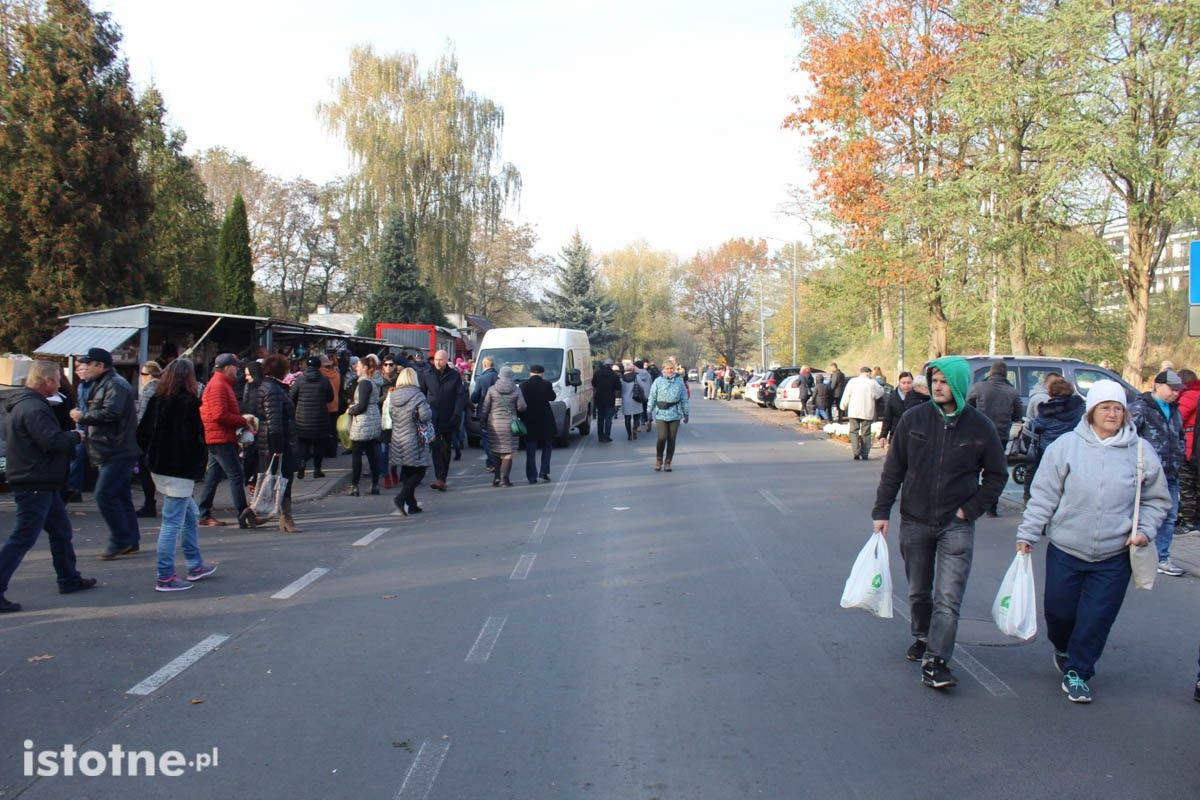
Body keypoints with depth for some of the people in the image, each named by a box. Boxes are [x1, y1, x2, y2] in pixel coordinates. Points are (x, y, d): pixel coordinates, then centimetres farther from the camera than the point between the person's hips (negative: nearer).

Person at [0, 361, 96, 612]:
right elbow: (52, 440, -27)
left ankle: (69, 579, 31)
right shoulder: (34, 408, -20)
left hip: (42, 484, 11)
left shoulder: (22, 404, 14)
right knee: (21, 539, -7)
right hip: (35, 485, -11)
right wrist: (75, 436, -9)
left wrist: (68, 437, 10)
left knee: (61, 530, 20)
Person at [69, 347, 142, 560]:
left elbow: (110, 413, -25)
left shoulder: (115, 385, -13)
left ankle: (120, 541, -6)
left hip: (118, 452, -11)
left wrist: (82, 416, -13)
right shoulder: (102, 385, 21)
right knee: (121, 496, 12)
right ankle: (130, 542, 17)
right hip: (112, 452, 11)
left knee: (105, 494, -12)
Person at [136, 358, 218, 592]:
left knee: (191, 514, 20)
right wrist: (200, 464, -8)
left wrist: (154, 455, 17)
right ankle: (165, 578, 2)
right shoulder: (187, 402, -15)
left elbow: (142, 434, 12)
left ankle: (195, 566, 28)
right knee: (173, 523, -3)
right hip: (179, 471, -9)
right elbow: (193, 439, -19)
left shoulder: (156, 399, 8)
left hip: (159, 467, 9)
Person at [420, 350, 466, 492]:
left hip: (448, 420, 1)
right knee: (436, 447, -12)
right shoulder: (427, 375, 3)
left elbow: (461, 396, -2)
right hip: (433, 419, -1)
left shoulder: (455, 376, 1)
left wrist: (456, 414, -12)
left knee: (446, 449, 9)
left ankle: (442, 479, 19)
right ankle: (440, 478, -17)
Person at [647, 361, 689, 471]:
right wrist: (649, 412, 3)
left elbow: (684, 398, 10)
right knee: (662, 437, -11)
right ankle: (659, 459, 12)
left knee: (672, 439, 4)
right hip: (661, 414, -2)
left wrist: (685, 413, 10)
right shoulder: (658, 381, 0)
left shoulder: (679, 381, 4)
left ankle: (668, 462, 18)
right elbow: (652, 397, 4)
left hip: (675, 414, 2)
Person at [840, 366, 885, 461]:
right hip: (867, 412, 0)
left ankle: (855, 452, -10)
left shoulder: (852, 381, -3)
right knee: (866, 433, 9)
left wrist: (843, 406, 13)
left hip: (854, 412, 0)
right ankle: (864, 455, 7)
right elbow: (880, 393, 7)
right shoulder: (872, 383, -6)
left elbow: (846, 395, -1)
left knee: (854, 431, 7)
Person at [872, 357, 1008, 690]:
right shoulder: (914, 419, -5)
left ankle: (935, 660, -7)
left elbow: (996, 475, 6)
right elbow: (893, 469, 1)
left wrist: (970, 509, -4)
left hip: (956, 525, -1)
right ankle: (923, 637, 39)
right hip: (915, 521, 2)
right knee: (918, 592, 16)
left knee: (948, 596, -10)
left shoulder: (979, 427, -5)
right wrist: (881, 511, -3)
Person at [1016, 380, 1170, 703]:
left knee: (1096, 619, 4)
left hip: (1115, 556, 1)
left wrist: (1145, 530, -3)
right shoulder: (1066, 445, -6)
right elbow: (1043, 495, -2)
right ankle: (1063, 649, 42)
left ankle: (1077, 671, 24)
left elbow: (1156, 500, 11)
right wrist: (1027, 534, -4)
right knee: (1058, 610, 10)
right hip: (1065, 550, 0)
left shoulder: (1141, 452, -1)